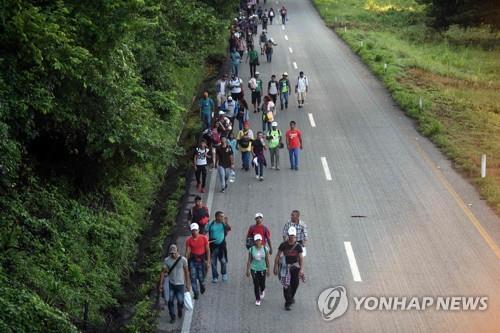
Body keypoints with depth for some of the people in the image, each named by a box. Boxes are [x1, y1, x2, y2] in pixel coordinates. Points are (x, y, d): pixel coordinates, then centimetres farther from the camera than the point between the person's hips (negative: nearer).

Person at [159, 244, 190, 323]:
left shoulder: (183, 260, -11)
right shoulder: (167, 260, -7)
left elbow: (186, 272, -2)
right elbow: (163, 272, -2)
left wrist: (187, 284, 2)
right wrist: (161, 284, -4)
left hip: (180, 284, -1)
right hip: (170, 284, 1)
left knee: (180, 302, 1)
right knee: (170, 301, -1)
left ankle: (179, 310, 36)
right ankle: (172, 317, 18)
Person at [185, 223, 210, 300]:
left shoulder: (204, 238, -5)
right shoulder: (189, 240, -3)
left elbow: (207, 250, -1)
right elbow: (188, 252, 1)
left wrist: (208, 261, -4)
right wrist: (186, 262, -2)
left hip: (201, 259, -1)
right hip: (192, 260, 1)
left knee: (201, 277, 1)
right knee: (193, 278, -5)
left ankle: (202, 287, 35)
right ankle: (196, 294, 4)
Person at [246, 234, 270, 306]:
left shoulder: (265, 249, -6)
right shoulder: (251, 249, -7)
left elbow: (267, 260, 1)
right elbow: (249, 260, -1)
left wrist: (268, 269, 4)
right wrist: (248, 270, -1)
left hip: (262, 269, 1)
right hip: (254, 269, 0)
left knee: (262, 284, 6)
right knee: (256, 285, 0)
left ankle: (262, 290, 43)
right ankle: (257, 299, 16)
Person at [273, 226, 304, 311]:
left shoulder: (298, 246, -2)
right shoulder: (283, 245, -5)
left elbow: (301, 258, -5)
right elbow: (278, 256, 2)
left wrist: (302, 269, -14)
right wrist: (276, 267, -2)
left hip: (295, 266, 2)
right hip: (285, 267, -2)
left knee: (295, 283, 10)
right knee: (286, 285, -7)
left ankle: (291, 297, 39)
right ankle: (288, 303, -2)